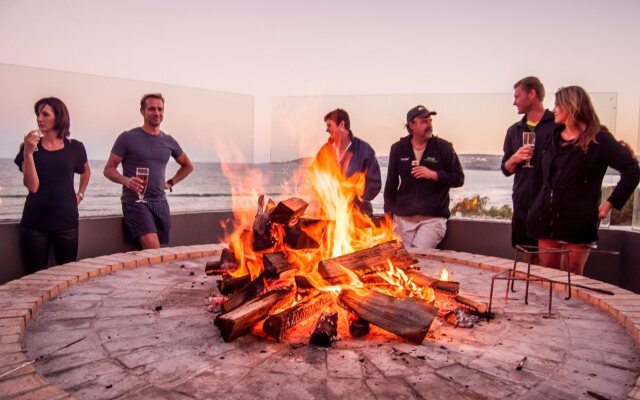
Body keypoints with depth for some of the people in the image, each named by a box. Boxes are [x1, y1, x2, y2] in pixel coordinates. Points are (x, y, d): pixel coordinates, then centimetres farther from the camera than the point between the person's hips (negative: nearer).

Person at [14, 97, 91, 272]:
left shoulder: (75, 147, 3)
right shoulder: (30, 146, 1)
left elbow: (86, 171, 25)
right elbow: (32, 186, -9)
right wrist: (28, 153, -15)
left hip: (66, 220, 1)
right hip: (35, 222, 0)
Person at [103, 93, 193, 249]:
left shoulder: (169, 142, 11)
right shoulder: (127, 138, -2)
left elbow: (188, 166, 26)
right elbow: (108, 169, -2)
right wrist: (126, 180, -22)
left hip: (160, 201, 5)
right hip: (135, 201, -5)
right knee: (153, 248, -25)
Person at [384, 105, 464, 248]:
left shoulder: (444, 147, 1)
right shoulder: (398, 148, 7)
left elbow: (458, 179, 3)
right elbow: (391, 183, 13)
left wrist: (433, 174, -12)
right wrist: (388, 212, 9)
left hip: (433, 218, -3)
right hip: (402, 218, 3)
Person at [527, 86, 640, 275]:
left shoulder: (598, 139, -5)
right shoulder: (554, 136, 12)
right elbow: (539, 171, 18)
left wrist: (610, 203, -10)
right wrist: (539, 203, 10)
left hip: (578, 222, -5)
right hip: (547, 219, 5)